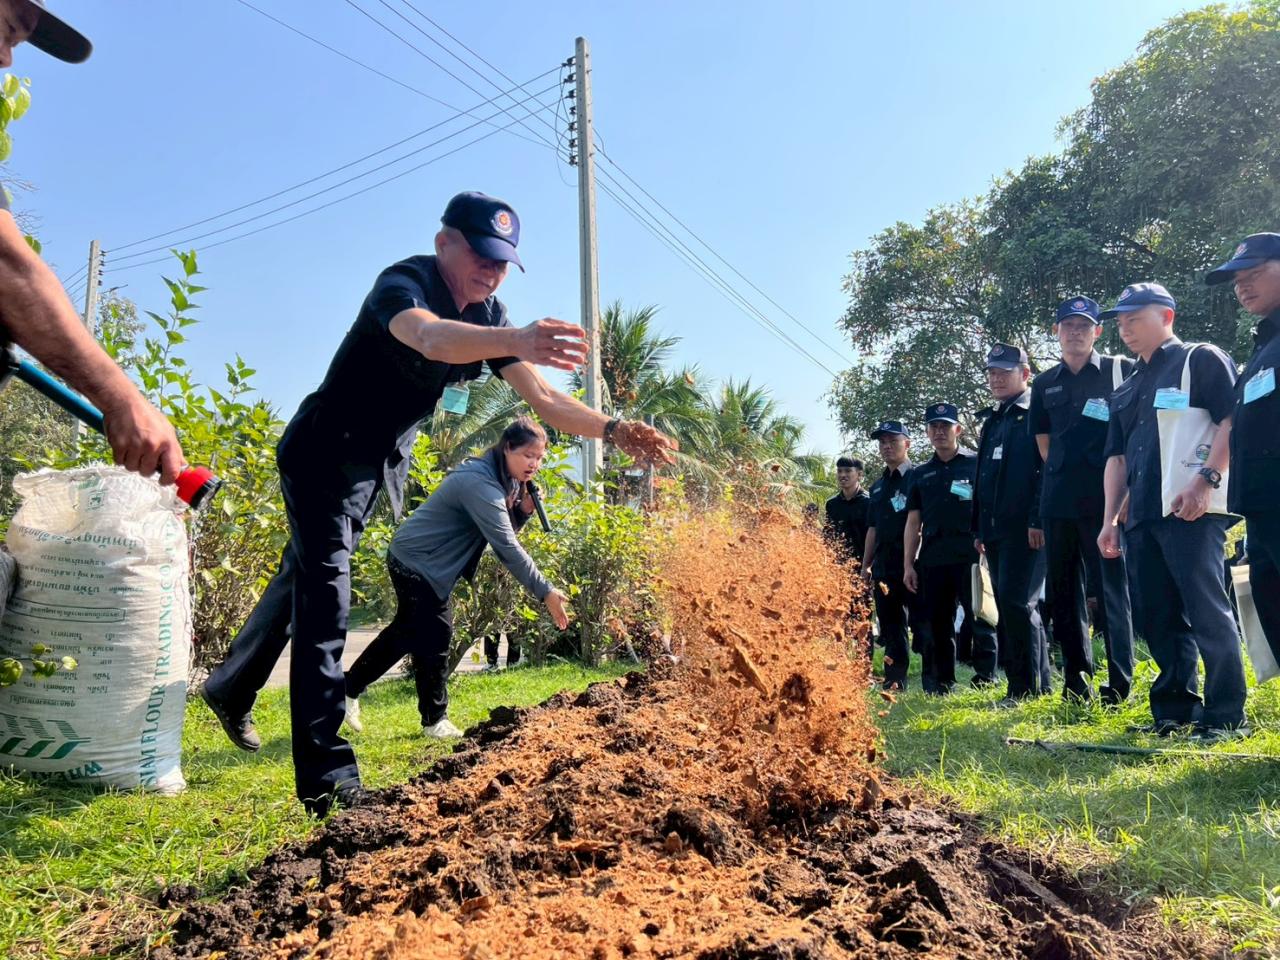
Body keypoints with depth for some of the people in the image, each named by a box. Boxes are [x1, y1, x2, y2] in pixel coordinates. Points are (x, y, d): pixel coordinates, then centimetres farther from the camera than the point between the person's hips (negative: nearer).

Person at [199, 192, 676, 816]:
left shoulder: (486, 317, -4)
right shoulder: (402, 285, -26)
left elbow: (544, 399, -9)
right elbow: (430, 337, -51)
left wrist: (614, 430, -25)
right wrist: (515, 340, -69)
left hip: (380, 468, 8)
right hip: (323, 457, -8)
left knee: (302, 582, 22)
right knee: (324, 600, -15)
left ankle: (230, 690, 44)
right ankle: (328, 781, -12)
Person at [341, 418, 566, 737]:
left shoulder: (504, 479, 1)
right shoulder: (480, 484, -29)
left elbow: (503, 531, 5)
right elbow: (507, 548, -33)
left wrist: (524, 508, -14)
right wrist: (546, 592, -33)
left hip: (425, 563, 10)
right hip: (417, 564, -10)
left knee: (406, 632, 20)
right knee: (434, 638, -3)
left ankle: (349, 689, 33)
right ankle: (435, 720, 12)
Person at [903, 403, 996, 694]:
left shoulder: (976, 465, 7)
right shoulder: (920, 474, 17)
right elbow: (913, 522, 14)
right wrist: (908, 564, 7)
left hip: (971, 556, -4)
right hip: (932, 558, 4)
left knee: (981, 618, -5)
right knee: (937, 624, 7)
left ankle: (986, 677, 3)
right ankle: (940, 685, 14)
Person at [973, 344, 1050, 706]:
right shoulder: (992, 423, 23)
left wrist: (1038, 520, -20)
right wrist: (978, 528, 20)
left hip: (1026, 529, -9)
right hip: (995, 530, 9)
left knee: (1016, 603, -13)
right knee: (1009, 607, 9)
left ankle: (1028, 687, -5)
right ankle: (1034, 683, 16)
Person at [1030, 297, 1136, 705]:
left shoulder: (1120, 370, 2)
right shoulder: (1045, 383, 14)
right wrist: (1064, 473, 11)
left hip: (1105, 497, -4)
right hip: (1058, 500, 5)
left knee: (1111, 587, -5)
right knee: (1063, 591, 8)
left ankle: (1120, 682, 0)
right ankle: (1076, 679, 19)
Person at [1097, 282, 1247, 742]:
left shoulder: (1202, 359, 4)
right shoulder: (1126, 390, 24)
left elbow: (1233, 420, -8)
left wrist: (1205, 479, -20)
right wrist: (1110, 519, 14)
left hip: (1191, 510, -7)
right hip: (1141, 516, 8)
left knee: (1206, 610, -9)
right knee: (1157, 616, 8)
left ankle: (1226, 716, -1)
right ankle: (1176, 709, 18)